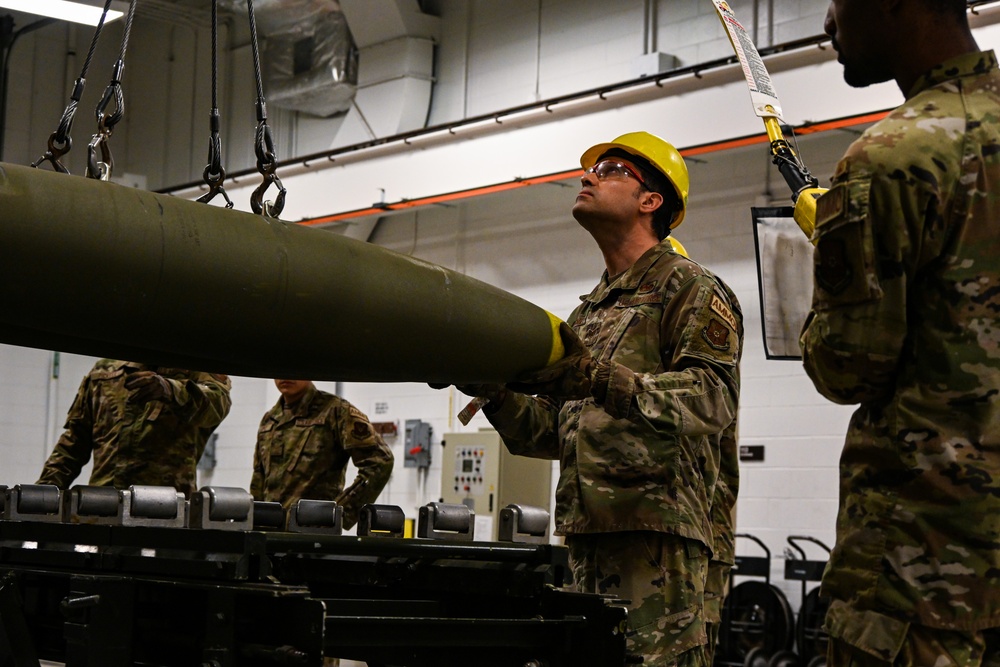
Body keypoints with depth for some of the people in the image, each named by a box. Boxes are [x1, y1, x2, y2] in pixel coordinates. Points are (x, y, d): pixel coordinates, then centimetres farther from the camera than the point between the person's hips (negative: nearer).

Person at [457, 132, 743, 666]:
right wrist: (496, 394, 5)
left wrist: (602, 381, -28)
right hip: (589, 536, 7)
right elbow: (557, 434, 24)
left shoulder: (692, 290, 3)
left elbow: (711, 398, -15)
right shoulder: (588, 312, 26)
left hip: (664, 540, -7)